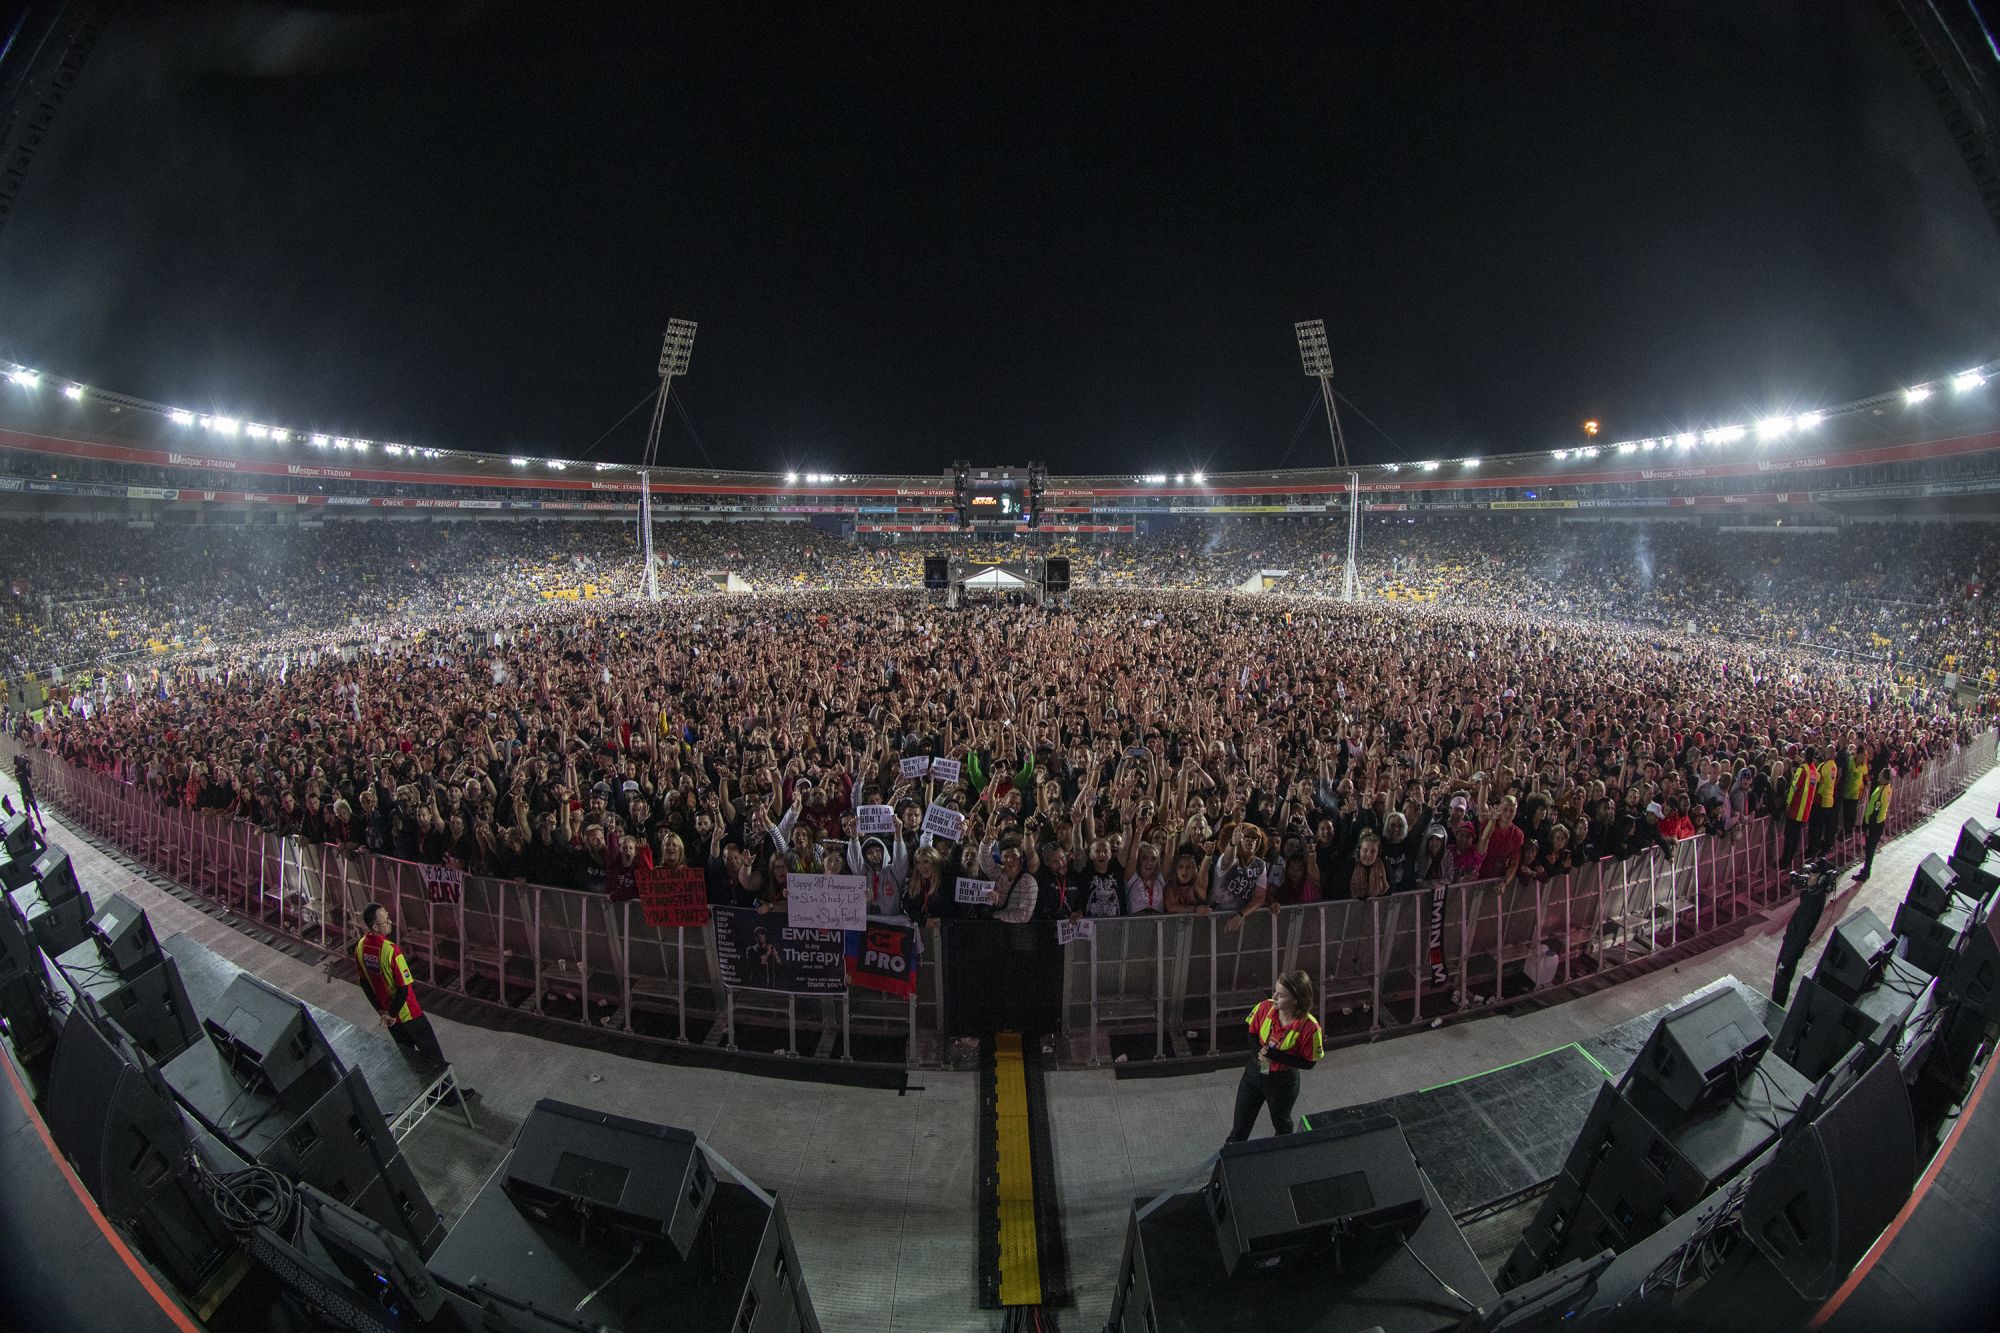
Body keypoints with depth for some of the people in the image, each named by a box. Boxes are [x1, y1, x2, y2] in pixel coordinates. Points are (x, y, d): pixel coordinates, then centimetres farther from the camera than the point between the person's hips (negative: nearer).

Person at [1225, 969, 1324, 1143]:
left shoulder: (1309, 1027, -29)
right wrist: (1259, 1051, -22)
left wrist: (1276, 1055, -28)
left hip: (1283, 1081, -2)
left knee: (1281, 1124, 27)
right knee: (1240, 1128, 15)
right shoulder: (1265, 1007, -19)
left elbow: (1309, 1063, -17)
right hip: (1254, 1073, 2)